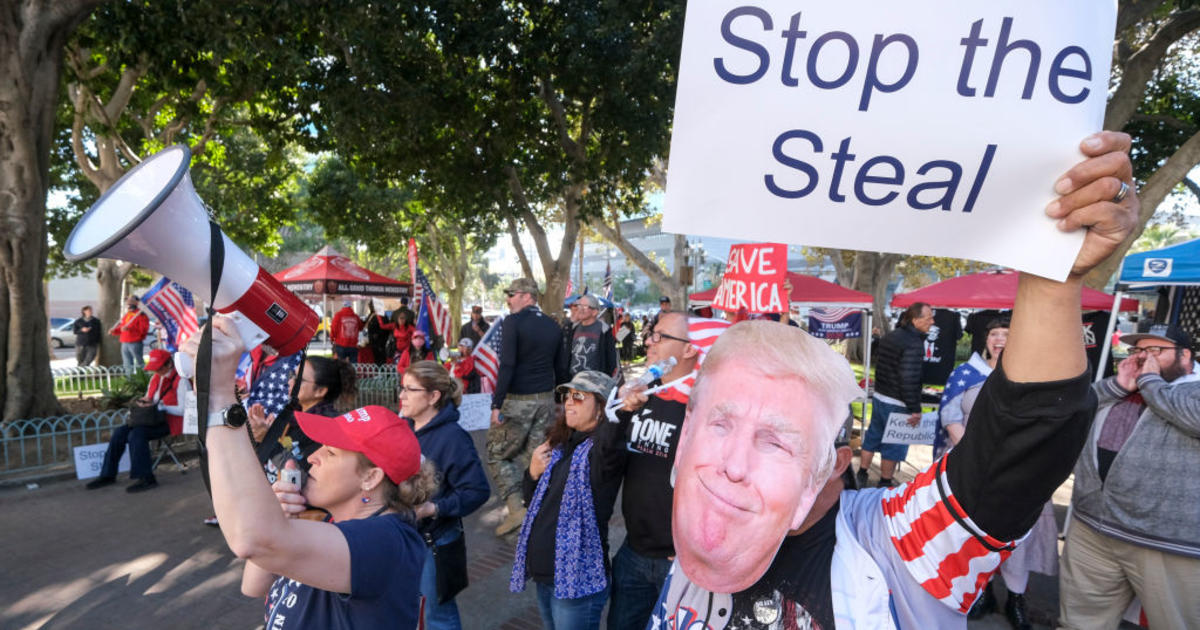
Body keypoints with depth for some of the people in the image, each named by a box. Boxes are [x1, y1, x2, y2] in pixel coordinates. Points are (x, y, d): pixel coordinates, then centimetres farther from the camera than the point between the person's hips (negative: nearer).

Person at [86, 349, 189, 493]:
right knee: (119, 432, -5)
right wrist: (144, 402, 2)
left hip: (171, 422, -9)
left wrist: (158, 405, -19)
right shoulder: (155, 378, 14)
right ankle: (108, 475, 6)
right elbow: (150, 398, 26)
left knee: (136, 434, -27)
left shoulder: (180, 381, -11)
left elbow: (183, 410, -16)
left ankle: (146, 479, -22)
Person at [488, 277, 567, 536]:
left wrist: (497, 403, -17)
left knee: (497, 455, 7)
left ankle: (516, 509, 0)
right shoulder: (553, 326, 9)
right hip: (546, 399, 6)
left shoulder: (512, 322, -11)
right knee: (534, 457, 11)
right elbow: (559, 368, 13)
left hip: (517, 399, -6)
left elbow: (507, 365, -19)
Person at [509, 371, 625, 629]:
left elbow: (609, 443, -42)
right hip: (545, 572, 8)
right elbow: (531, 498, 15)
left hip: (577, 578, -8)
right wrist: (533, 473, -1)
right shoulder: (559, 445, 7)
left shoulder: (602, 448, -16)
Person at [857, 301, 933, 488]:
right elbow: (909, 379, -25)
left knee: (872, 438, 17)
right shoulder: (914, 344, -20)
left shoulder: (890, 336, 9)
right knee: (894, 446, 5)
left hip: (878, 397, 9)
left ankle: (861, 476, 26)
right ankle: (885, 484, 16)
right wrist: (915, 409, -19)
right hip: (897, 405, -9)